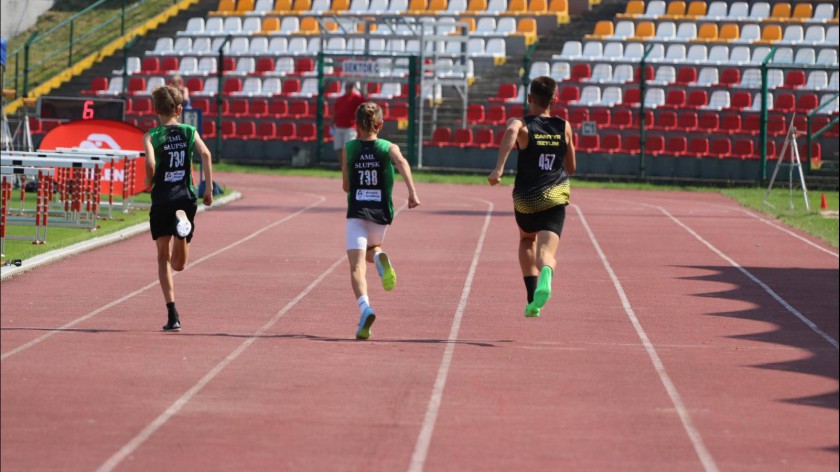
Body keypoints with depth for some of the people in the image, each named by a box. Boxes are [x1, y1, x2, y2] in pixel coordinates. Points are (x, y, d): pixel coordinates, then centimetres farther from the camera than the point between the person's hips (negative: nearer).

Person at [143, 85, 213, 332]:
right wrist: (209, 189, -6)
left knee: (164, 258, 13)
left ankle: (172, 315, 1)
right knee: (178, 264, 6)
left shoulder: (151, 136, 1)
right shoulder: (190, 132, 8)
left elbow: (150, 163, -16)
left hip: (161, 200, -1)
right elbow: (205, 154, -9)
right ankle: (182, 222, -28)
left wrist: (148, 182, 4)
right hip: (186, 197, 1)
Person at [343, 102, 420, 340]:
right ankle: (381, 259, -8)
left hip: (357, 213, -2)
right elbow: (402, 163, -18)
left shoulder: (349, 148, 5)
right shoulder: (389, 148, 4)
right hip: (381, 213, 2)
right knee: (371, 249, 30)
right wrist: (412, 191, -27)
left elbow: (346, 186, 11)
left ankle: (365, 308, -34)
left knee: (357, 266, -8)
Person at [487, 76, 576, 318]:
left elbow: (510, 132, -29)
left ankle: (532, 300, 23)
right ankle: (545, 275, -48)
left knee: (527, 241, 29)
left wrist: (499, 168, -38)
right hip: (555, 197, 0)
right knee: (545, 253, -11)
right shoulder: (564, 127, 7)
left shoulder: (521, 124, -2)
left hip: (525, 199, 0)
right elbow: (571, 169, 14)